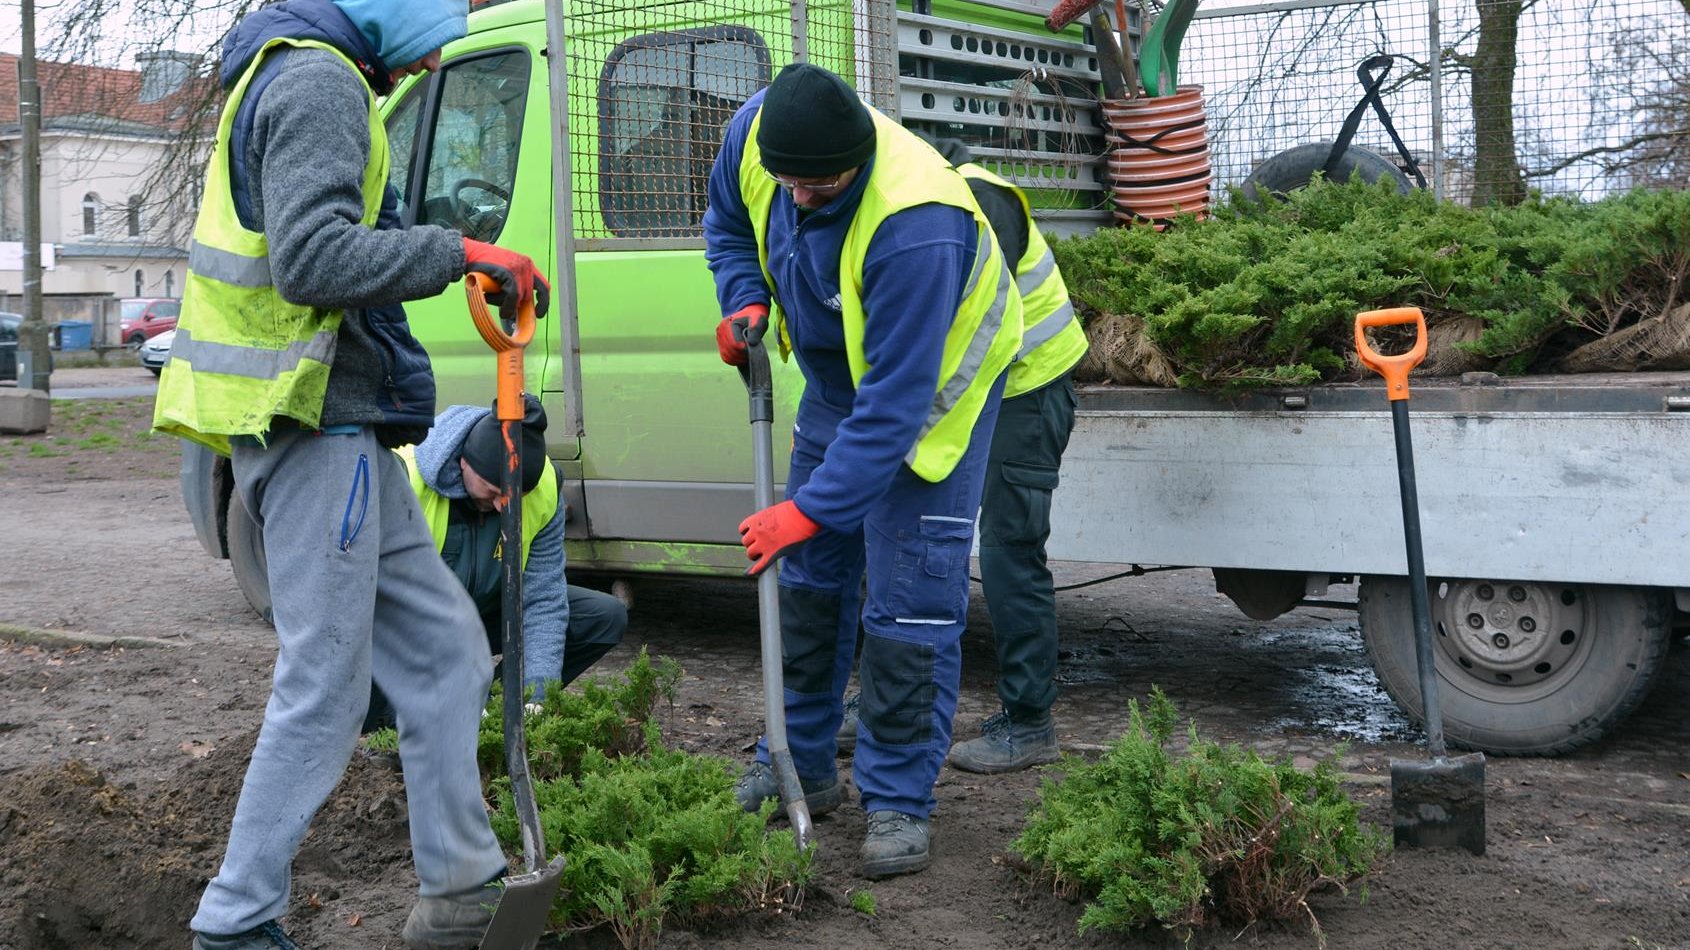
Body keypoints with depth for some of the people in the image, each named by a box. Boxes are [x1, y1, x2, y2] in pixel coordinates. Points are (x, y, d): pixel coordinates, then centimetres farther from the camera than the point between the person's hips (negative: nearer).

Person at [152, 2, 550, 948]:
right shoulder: (318, 82, -13)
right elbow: (313, 258, -24)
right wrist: (459, 253, -19)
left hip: (336, 423, 11)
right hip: (315, 420, -11)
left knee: (441, 647, 12)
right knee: (325, 685, -5)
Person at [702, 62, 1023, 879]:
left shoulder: (915, 225, -41)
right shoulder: (755, 132, -20)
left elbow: (897, 401, -37)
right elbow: (728, 223, 4)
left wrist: (814, 509, -35)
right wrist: (745, 304, -14)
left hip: (934, 389, -7)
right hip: (838, 375, 7)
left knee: (911, 601, -9)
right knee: (809, 576, 12)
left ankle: (897, 802, 2)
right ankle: (801, 766, 25)